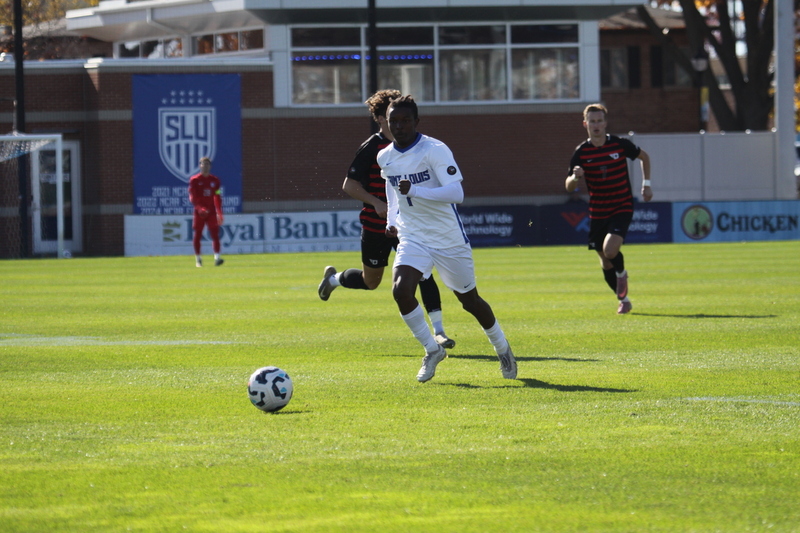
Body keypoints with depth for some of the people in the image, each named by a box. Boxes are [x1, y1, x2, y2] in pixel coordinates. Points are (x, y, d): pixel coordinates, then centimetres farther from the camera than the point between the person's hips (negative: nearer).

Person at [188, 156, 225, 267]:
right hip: (199, 212, -2)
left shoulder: (215, 180, 9)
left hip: (212, 212, 2)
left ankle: (217, 257, -18)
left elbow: (217, 197, 9)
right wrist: (199, 208, -22)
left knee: (215, 234, -10)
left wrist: (219, 213, 0)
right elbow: (192, 197, -6)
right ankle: (198, 259, 14)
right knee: (197, 235, 3)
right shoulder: (194, 180, 1)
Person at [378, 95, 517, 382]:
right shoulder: (385, 158, 2)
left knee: (469, 300, 10)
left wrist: (414, 190, -36)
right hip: (413, 237, 4)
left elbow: (456, 193, -27)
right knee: (401, 290, -22)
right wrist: (392, 220, 13)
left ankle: (502, 348, 36)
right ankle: (432, 350, -3)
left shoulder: (435, 150, -18)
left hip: (449, 238, -4)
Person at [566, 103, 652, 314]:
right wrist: (575, 178, -27)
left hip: (622, 208, -2)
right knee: (605, 262, 7)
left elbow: (644, 156, 13)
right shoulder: (581, 152, -5)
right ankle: (623, 299, 28)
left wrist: (646, 184, 8)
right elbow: (569, 187, -4)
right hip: (597, 212, 3)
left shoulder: (620, 144, -7)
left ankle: (621, 273, 10)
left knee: (610, 249, -24)